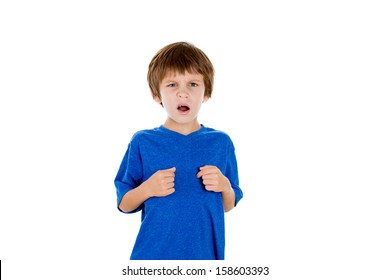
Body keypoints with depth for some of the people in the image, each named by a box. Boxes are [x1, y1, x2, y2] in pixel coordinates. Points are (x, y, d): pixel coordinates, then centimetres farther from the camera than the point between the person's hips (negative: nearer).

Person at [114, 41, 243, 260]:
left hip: (204, 252, 2)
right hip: (154, 252, -1)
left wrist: (225, 186, -12)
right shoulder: (143, 142, -3)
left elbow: (228, 206, 8)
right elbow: (124, 204, 2)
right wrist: (147, 189, -16)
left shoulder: (221, 142, 1)